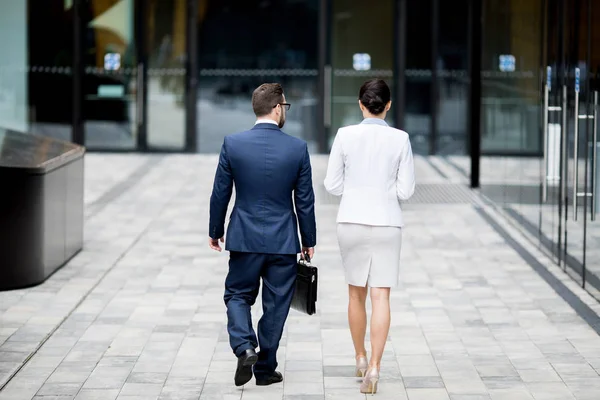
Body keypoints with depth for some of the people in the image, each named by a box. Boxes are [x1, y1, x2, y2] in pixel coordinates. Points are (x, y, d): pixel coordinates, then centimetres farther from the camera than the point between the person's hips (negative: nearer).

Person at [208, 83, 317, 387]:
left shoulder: (232, 144, -7)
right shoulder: (298, 148, -8)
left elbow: (220, 194, -1)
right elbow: (304, 200, -2)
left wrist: (216, 231, 13)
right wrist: (309, 240, 10)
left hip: (244, 238, 0)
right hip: (283, 242, 0)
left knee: (237, 295, 15)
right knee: (276, 304, 10)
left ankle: (244, 348, -9)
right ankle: (265, 369, 15)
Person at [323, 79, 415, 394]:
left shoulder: (345, 135, -5)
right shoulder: (400, 139, -4)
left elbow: (332, 185, 0)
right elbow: (406, 190, -3)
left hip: (352, 221, 1)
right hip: (386, 223, -1)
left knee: (356, 293, 19)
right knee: (380, 297, -3)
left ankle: (361, 359, 32)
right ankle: (374, 368, -17)